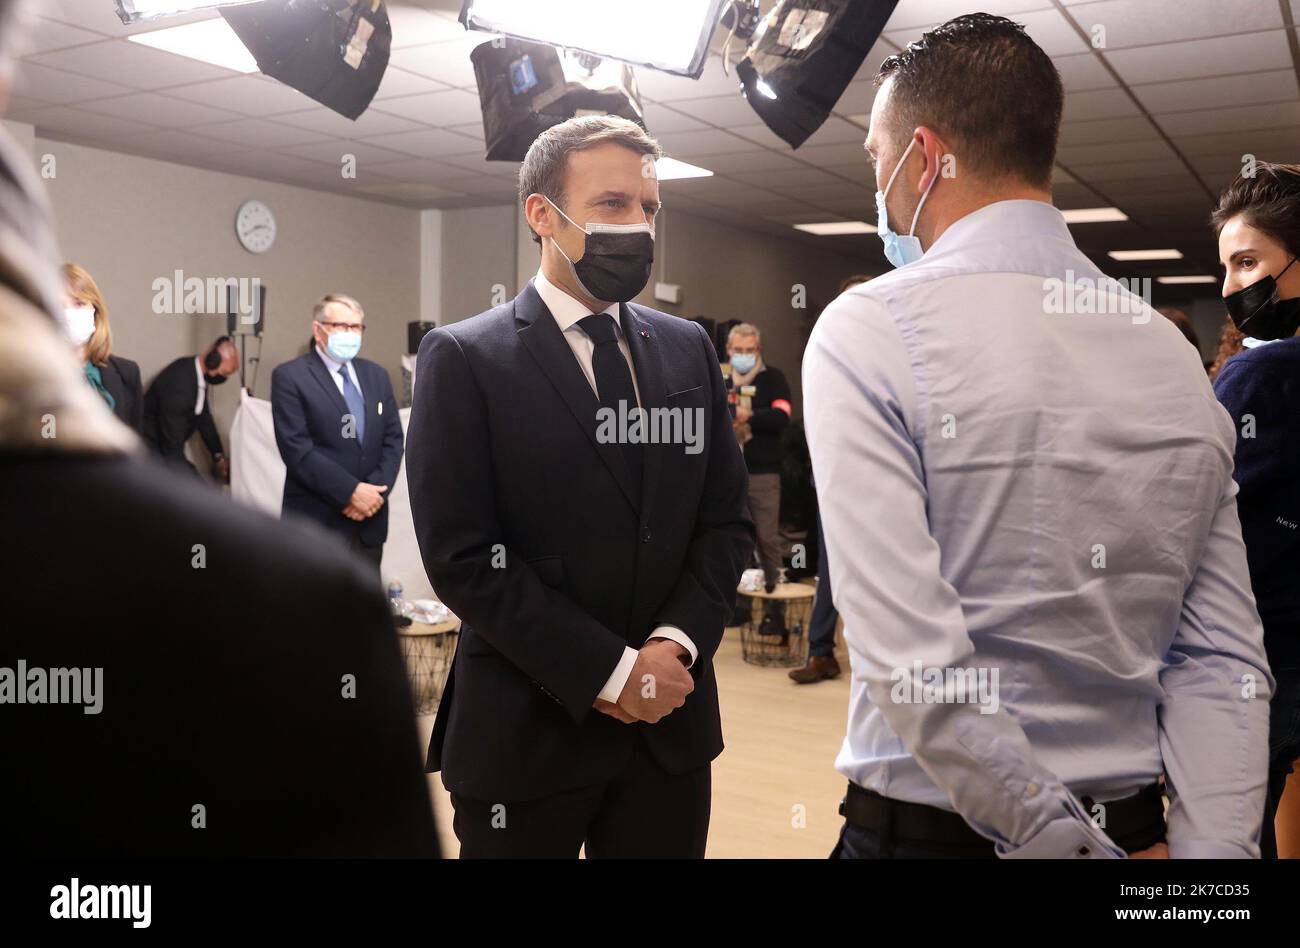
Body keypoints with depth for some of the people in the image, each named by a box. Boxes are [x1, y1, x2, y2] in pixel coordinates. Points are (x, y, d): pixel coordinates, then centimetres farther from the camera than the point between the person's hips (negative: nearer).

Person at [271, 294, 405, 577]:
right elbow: (297, 449, -13)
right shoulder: (290, 377, -5)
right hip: (316, 521, -5)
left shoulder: (376, 375, 14)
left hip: (369, 517, 5)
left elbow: (393, 438, 9)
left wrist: (376, 489, -8)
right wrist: (350, 492, -17)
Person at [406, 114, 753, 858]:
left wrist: (676, 643, -9)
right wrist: (609, 671, -14)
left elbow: (728, 521, 6)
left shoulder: (690, 350, 7)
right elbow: (462, 556, -13)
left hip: (670, 723, 4)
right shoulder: (464, 358, -7)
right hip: (527, 729, -4)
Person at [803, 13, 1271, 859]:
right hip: (1133, 818, 5)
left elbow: (911, 661, -23)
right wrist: (1208, 846, -6)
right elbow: (1223, 660, -3)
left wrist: (1065, 840, -14)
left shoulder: (867, 330, -16)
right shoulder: (1174, 353, 2)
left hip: (929, 823, -5)